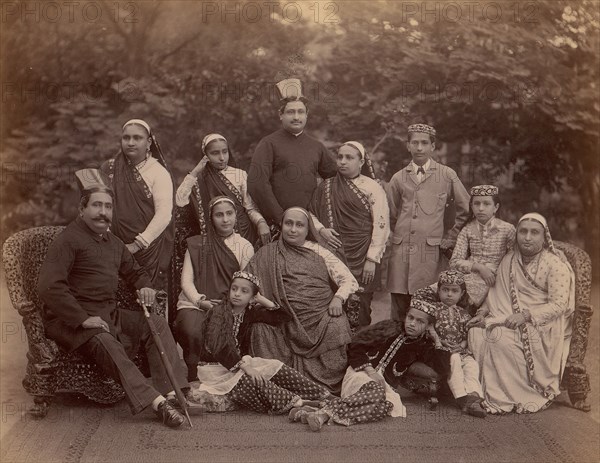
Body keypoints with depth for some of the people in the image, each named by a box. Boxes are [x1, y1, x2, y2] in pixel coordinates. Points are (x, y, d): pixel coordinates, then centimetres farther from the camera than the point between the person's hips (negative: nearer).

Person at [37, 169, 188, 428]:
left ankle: (172, 392, -18)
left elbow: (135, 271, 33)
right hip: (71, 320, -8)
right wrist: (83, 318, -23)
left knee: (156, 323, -9)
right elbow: (48, 287, -19)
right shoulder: (68, 240, -9)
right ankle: (157, 402, -43)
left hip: (109, 314, 8)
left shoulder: (113, 243, 18)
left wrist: (144, 286, 7)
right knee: (106, 344, -35)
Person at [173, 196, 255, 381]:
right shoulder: (196, 244, 14)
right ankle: (194, 381, -15)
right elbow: (186, 280, 6)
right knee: (193, 332, -33)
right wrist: (200, 301, -13)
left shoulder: (245, 247, 11)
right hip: (194, 304, 1)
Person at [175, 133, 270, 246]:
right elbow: (180, 201, -9)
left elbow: (250, 207, 3)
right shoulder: (199, 178, 5)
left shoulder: (239, 175, 5)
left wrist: (261, 222, -17)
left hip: (241, 232, 0)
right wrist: (194, 172, -7)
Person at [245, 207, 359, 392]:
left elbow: (350, 281, 9)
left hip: (321, 314, -1)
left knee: (336, 328, -30)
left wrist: (338, 298, -11)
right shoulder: (267, 254, 16)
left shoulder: (320, 253, 14)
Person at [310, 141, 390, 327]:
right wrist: (321, 229, -3)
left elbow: (381, 224, -5)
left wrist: (371, 260, -11)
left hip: (362, 259, -3)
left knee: (360, 308, -4)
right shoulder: (326, 187, 10)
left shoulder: (372, 188, -1)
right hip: (333, 256, 3)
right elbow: (311, 214, 19)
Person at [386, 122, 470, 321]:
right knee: (399, 307, 1)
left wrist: (449, 238, 9)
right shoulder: (398, 178, 11)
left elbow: (466, 210, 12)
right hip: (400, 250, 2)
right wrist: (401, 236, 14)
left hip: (430, 251, -2)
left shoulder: (447, 175, 6)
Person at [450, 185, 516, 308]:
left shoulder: (507, 229, 1)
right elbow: (455, 262, 0)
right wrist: (479, 267, -15)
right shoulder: (467, 230, 7)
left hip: (493, 279, -3)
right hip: (471, 275, 3)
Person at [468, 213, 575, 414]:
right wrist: (484, 312, 1)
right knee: (477, 333, -18)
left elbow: (559, 305, -16)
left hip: (542, 325, -6)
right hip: (508, 318, 6)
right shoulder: (509, 260, 9)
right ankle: (484, 389, -9)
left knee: (501, 338, -30)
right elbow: (497, 290, 18)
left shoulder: (555, 265, -10)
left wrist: (527, 315, -25)